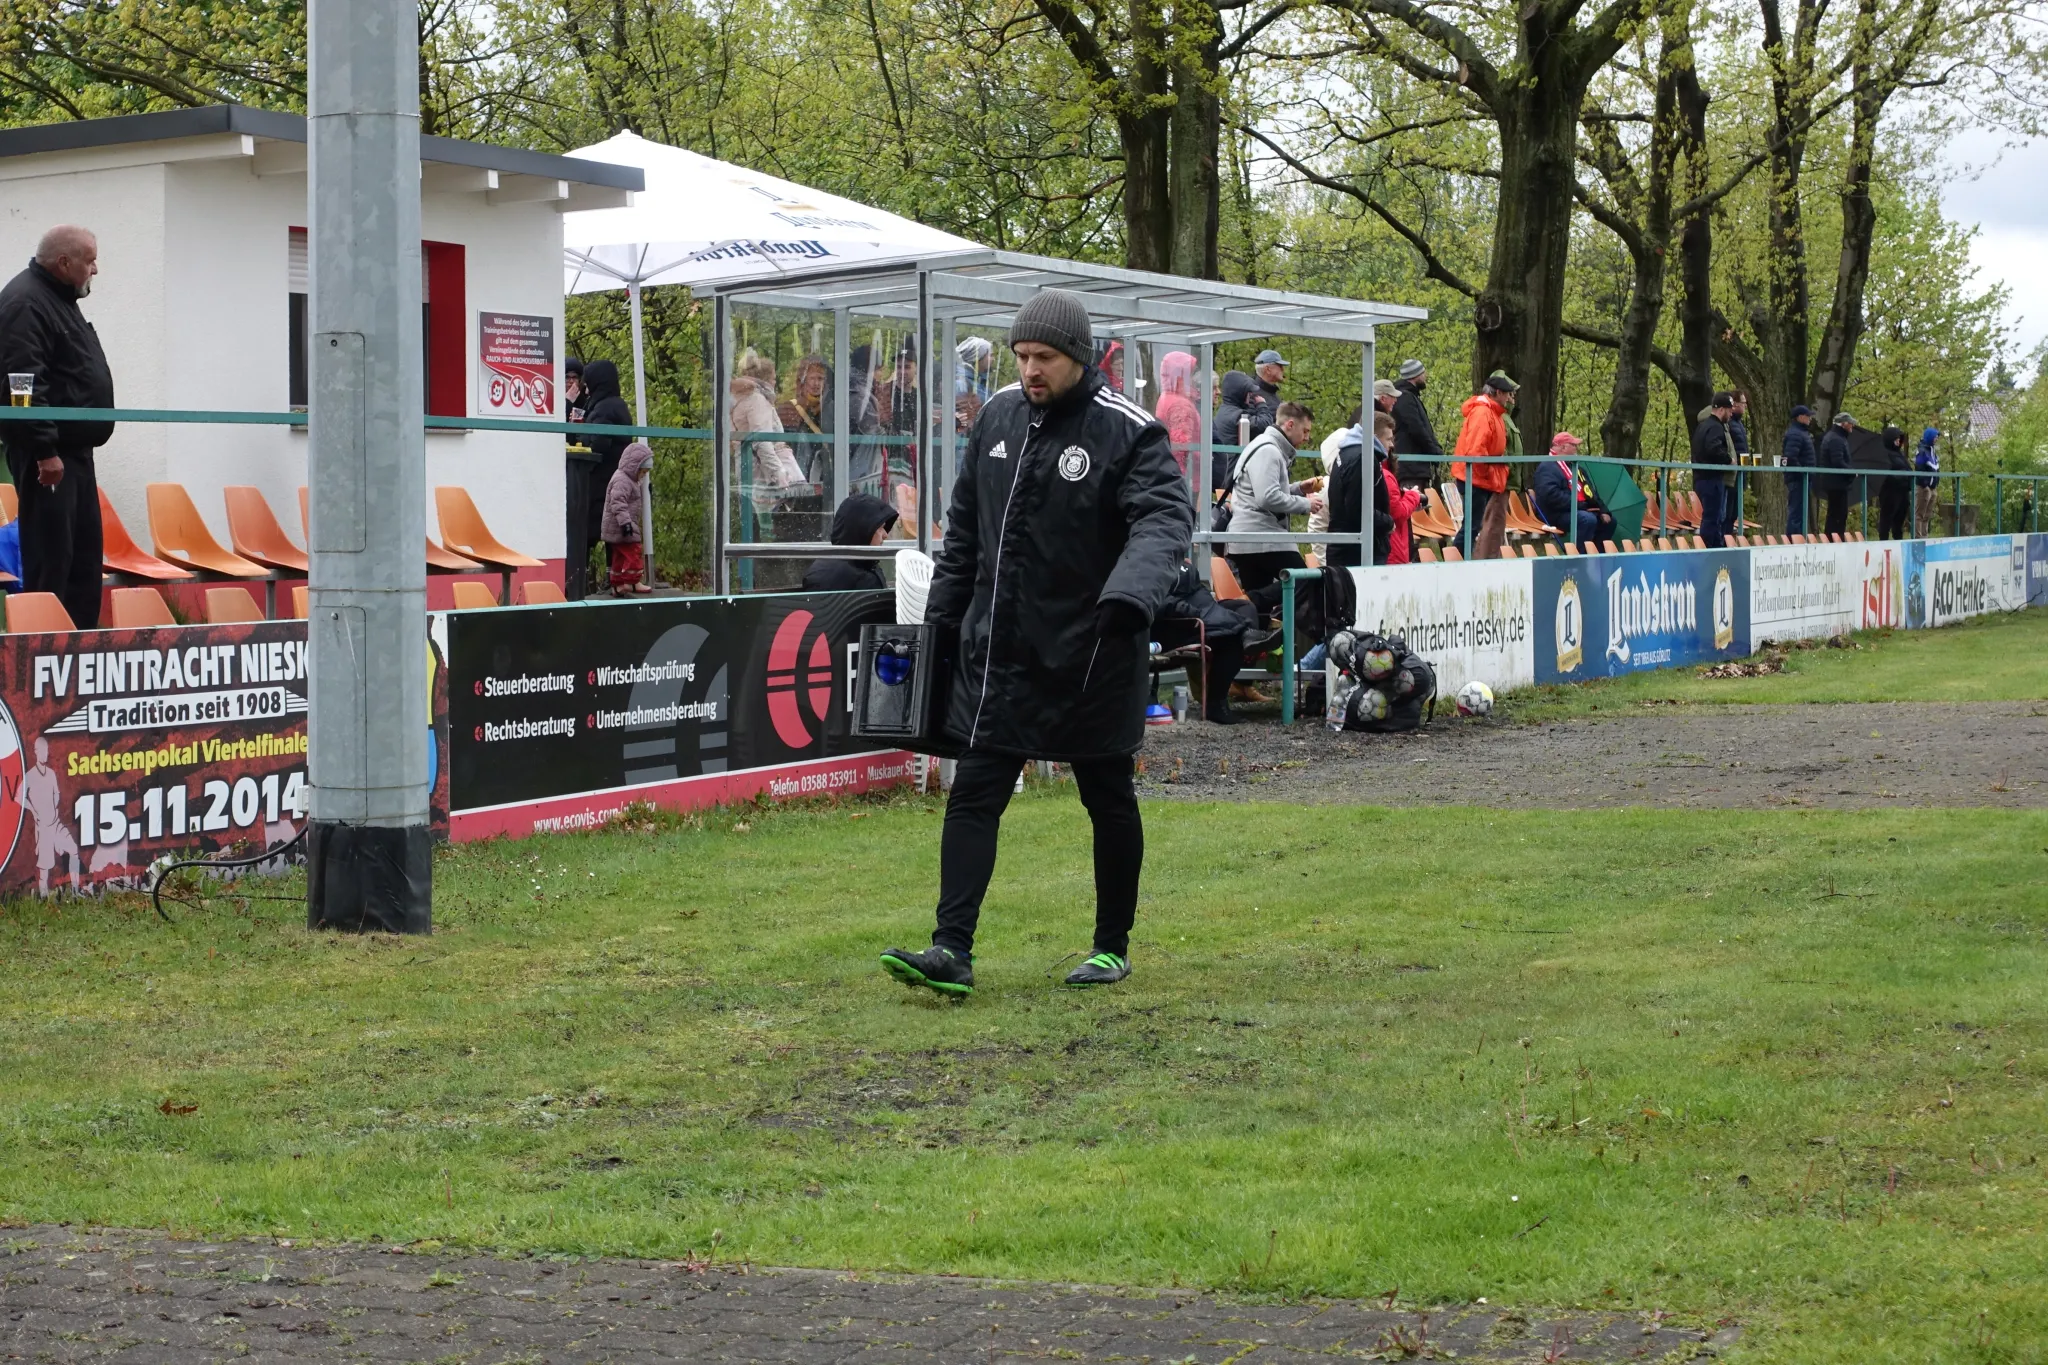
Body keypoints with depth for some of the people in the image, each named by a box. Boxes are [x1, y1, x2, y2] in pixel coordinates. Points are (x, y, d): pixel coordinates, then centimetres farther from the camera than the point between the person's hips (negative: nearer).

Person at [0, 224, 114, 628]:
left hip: (74, 448, 10)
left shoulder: (59, 299, 19)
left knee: (84, 553, 10)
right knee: (50, 555, -10)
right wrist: (44, 451, -25)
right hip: (48, 454, -10)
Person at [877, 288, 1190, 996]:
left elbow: (1166, 516, -25)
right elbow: (965, 526, 15)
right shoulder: (999, 414, 6)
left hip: (1091, 659, -5)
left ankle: (1113, 948, 23)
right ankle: (952, 951, -3)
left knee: (1109, 802, 10)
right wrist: (941, 615, 14)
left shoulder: (1127, 431, -12)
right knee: (972, 796, -2)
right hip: (996, 653, 5)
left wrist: (1129, 594, -43)